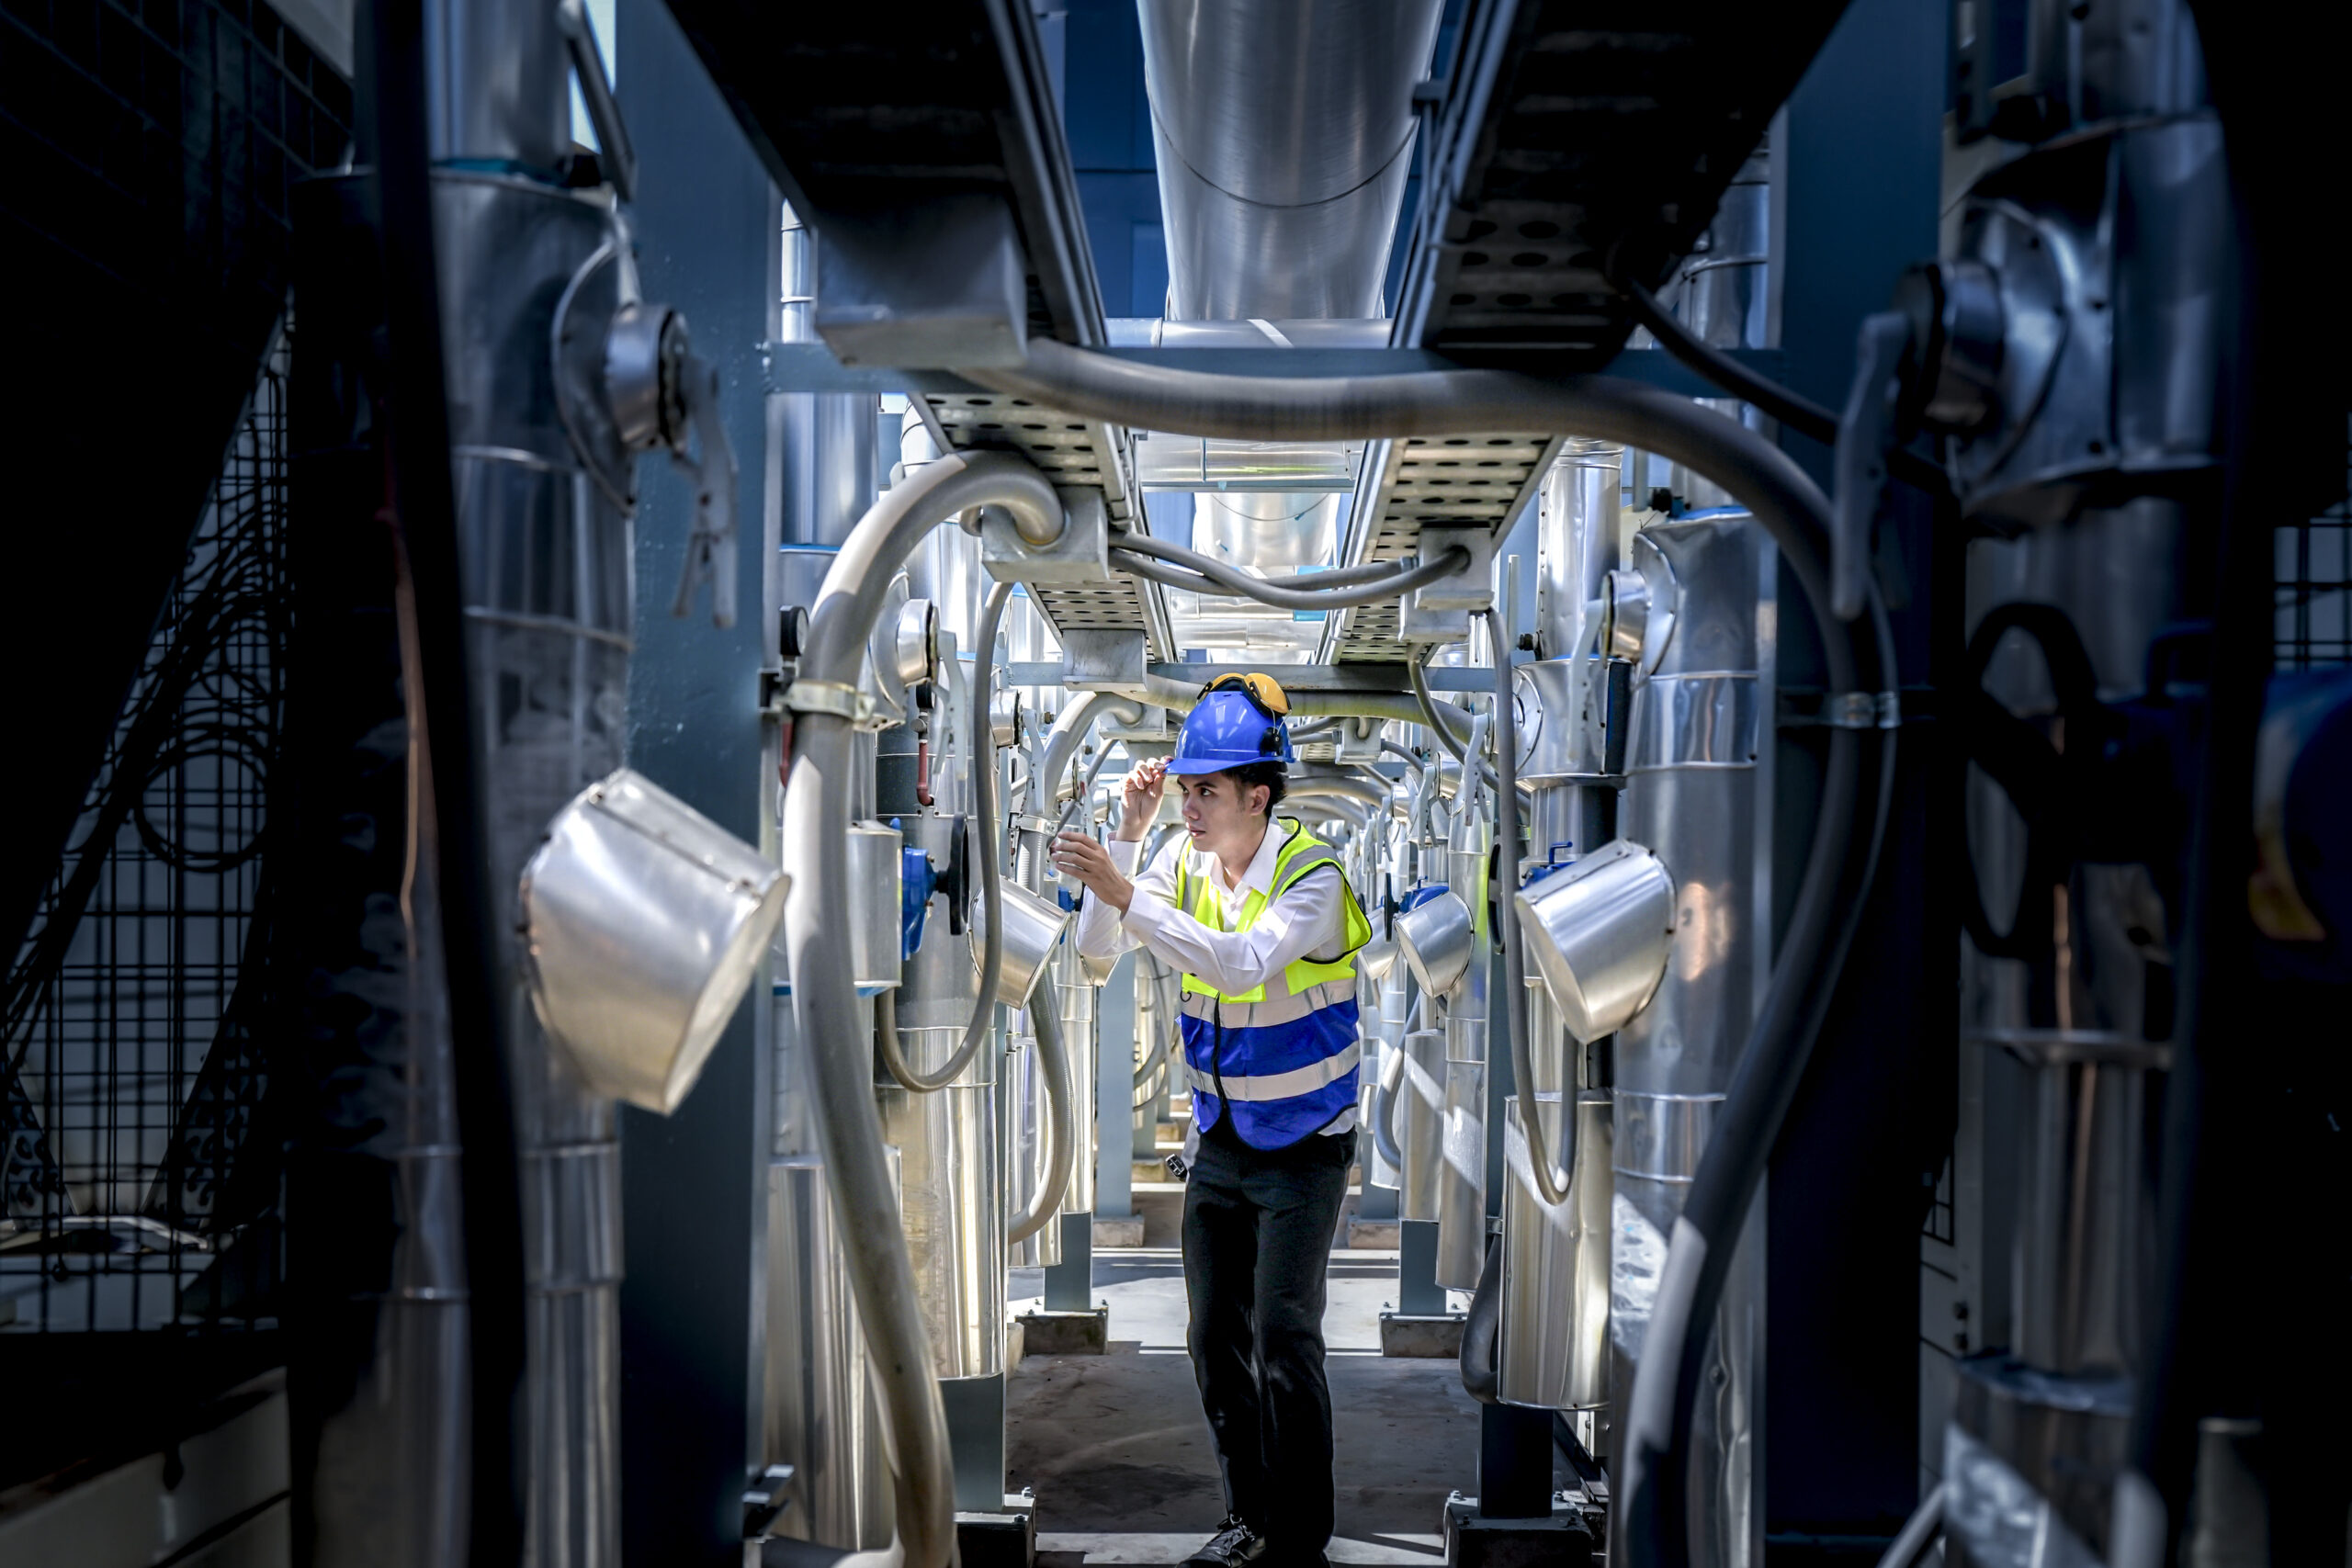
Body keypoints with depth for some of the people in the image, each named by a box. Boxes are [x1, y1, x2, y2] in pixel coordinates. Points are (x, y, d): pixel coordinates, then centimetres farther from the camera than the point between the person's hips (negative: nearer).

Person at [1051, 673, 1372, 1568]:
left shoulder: (1311, 874, -20)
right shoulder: (1185, 859, -2)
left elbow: (1245, 962, -36)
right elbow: (1098, 947, -9)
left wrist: (1124, 891, -41)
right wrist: (1131, 829, -17)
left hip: (1302, 1148, -6)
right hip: (1219, 1140, 6)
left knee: (1284, 1342, -8)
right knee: (1215, 1339, 11)